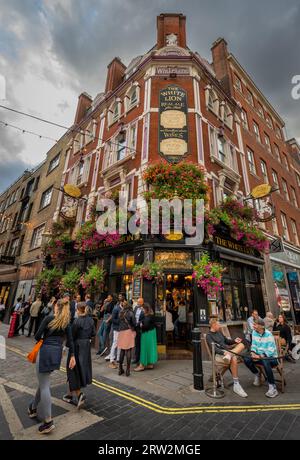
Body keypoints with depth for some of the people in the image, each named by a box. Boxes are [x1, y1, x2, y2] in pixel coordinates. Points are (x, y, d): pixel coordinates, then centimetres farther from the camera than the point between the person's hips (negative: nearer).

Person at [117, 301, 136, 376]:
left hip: (121, 332, 5)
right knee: (128, 351, 3)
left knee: (122, 350, 15)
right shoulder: (131, 313, -8)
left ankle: (120, 368, 23)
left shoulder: (121, 313, 5)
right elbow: (134, 323, -6)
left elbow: (119, 322, 7)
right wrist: (133, 327, 13)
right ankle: (128, 369, 8)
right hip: (129, 331, -4)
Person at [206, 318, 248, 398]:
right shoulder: (209, 336, -7)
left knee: (241, 345, -9)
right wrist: (224, 352, -33)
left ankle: (229, 355, -31)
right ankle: (236, 385, -22)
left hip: (227, 351, 8)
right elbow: (214, 348, -18)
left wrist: (234, 340, 5)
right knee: (234, 359, -34)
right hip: (218, 355, -7)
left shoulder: (219, 332, 17)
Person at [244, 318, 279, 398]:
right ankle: (257, 374, 10)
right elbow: (253, 345, 4)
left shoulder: (268, 334, -18)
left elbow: (271, 351, -21)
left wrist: (260, 356, -29)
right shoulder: (254, 332, 0)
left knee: (265, 362, -39)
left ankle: (272, 387, -21)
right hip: (259, 356, 5)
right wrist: (253, 353, -16)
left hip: (271, 357, -5)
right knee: (246, 359, -19)